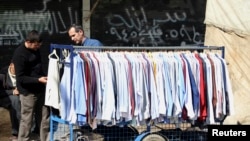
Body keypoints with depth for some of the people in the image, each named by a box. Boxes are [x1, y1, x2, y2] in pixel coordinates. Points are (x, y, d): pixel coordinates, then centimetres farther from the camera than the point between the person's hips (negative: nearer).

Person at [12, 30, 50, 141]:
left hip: (40, 89, 8)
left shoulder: (35, 49, 5)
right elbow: (20, 78, -20)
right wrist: (38, 80, -25)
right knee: (26, 121, 1)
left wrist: (43, 77, 8)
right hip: (28, 92, -8)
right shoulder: (19, 54, -19)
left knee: (45, 118, 12)